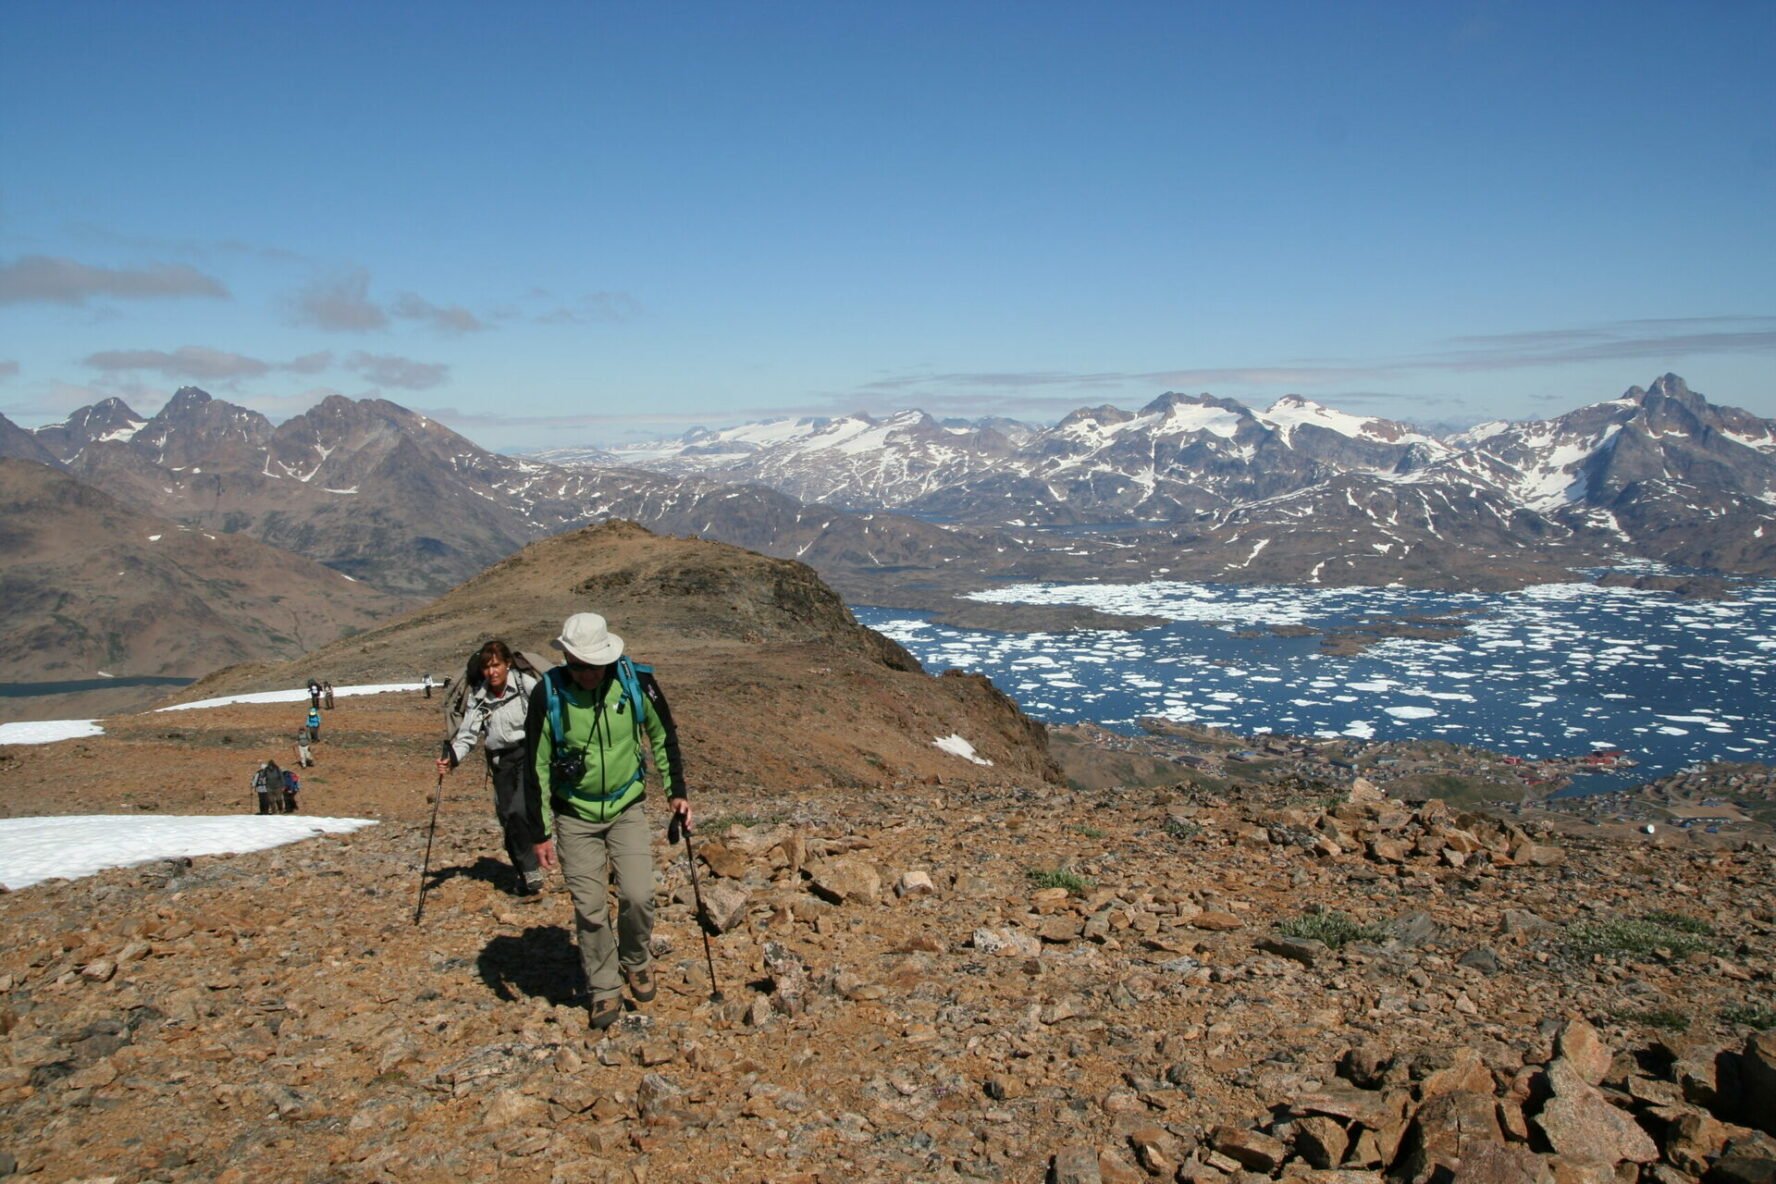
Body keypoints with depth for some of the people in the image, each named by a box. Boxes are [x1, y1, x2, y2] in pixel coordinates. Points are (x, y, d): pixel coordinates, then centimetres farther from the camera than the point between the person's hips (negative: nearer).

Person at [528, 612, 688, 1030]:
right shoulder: (548, 695, -16)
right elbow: (536, 767, -7)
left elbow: (663, 736, 4)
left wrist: (676, 791, 3)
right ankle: (604, 989, 21)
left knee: (638, 896, -6)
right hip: (575, 816, -1)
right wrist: (542, 832, -6)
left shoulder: (636, 682, -14)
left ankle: (636, 961, 23)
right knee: (590, 908, 3)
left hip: (627, 808, 1)